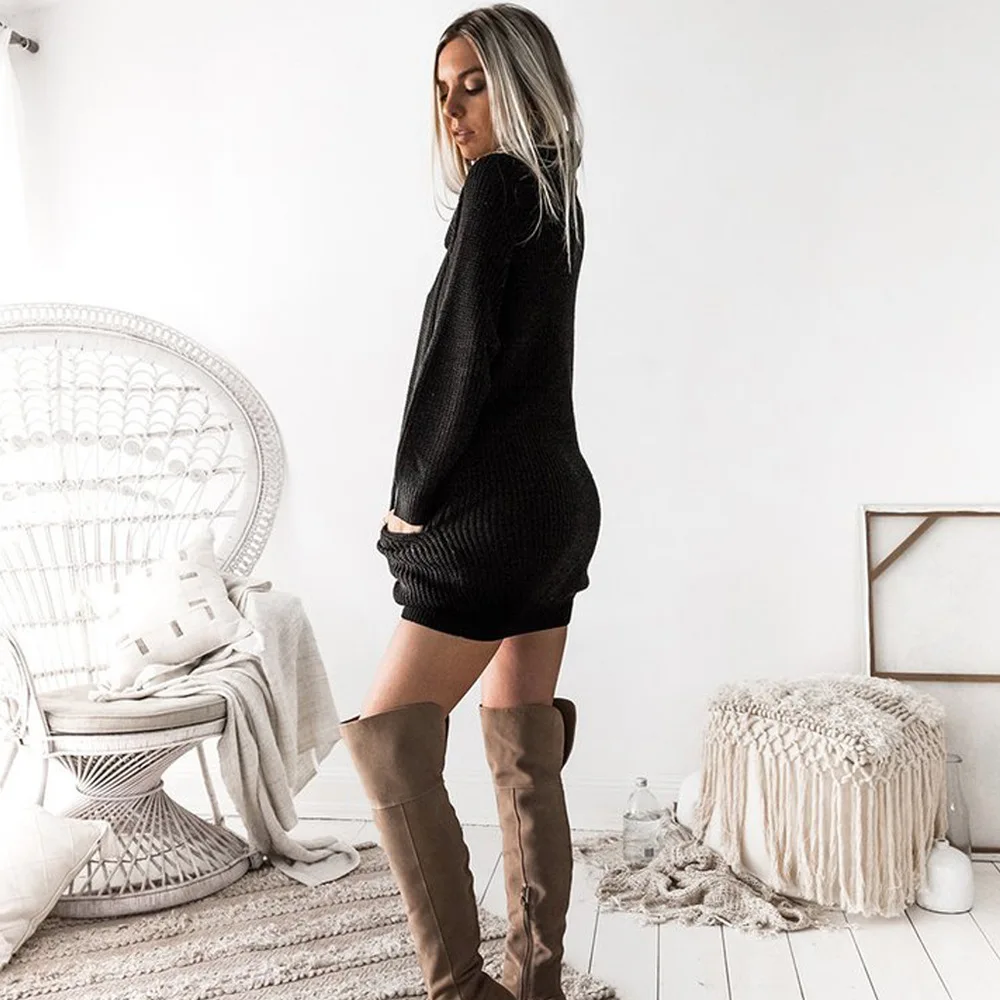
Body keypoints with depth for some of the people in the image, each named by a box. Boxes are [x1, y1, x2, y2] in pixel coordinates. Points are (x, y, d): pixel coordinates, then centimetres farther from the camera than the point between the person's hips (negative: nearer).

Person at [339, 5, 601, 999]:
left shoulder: (498, 184, -7)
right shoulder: (558, 200, 18)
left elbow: (463, 351, -15)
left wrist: (412, 497, -6)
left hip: (495, 510, -9)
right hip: (558, 501, 9)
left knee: (386, 734, -5)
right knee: (525, 760, 10)